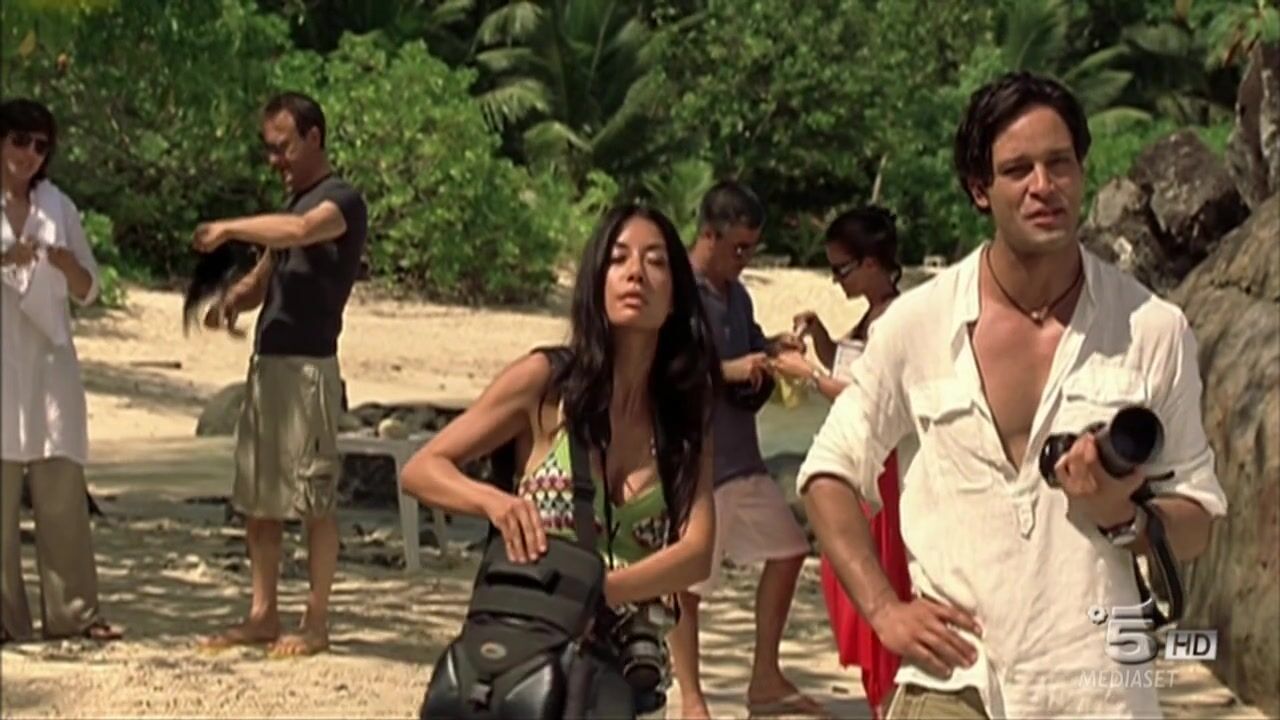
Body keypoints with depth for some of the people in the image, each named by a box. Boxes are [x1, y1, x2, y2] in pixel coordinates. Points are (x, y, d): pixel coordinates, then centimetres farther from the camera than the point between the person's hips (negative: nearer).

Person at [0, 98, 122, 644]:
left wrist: (68, 266, -5)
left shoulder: (58, 206, 14)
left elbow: (87, 292, 16)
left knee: (62, 486, -1)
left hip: (49, 359, 3)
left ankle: (71, 610, 2)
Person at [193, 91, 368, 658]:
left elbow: (299, 231, -29)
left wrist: (228, 228, -19)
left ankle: (315, 623, 1)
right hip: (267, 361, 9)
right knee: (257, 497, 9)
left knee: (314, 497, -4)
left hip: (307, 366, -9)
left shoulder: (341, 201, -7)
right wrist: (231, 298, 1)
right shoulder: (293, 203, 20)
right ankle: (262, 615, 16)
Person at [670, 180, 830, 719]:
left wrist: (773, 351, 5)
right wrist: (729, 370, -24)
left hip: (741, 456, 9)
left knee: (786, 551, 13)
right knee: (687, 584, 0)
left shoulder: (736, 295, 14)